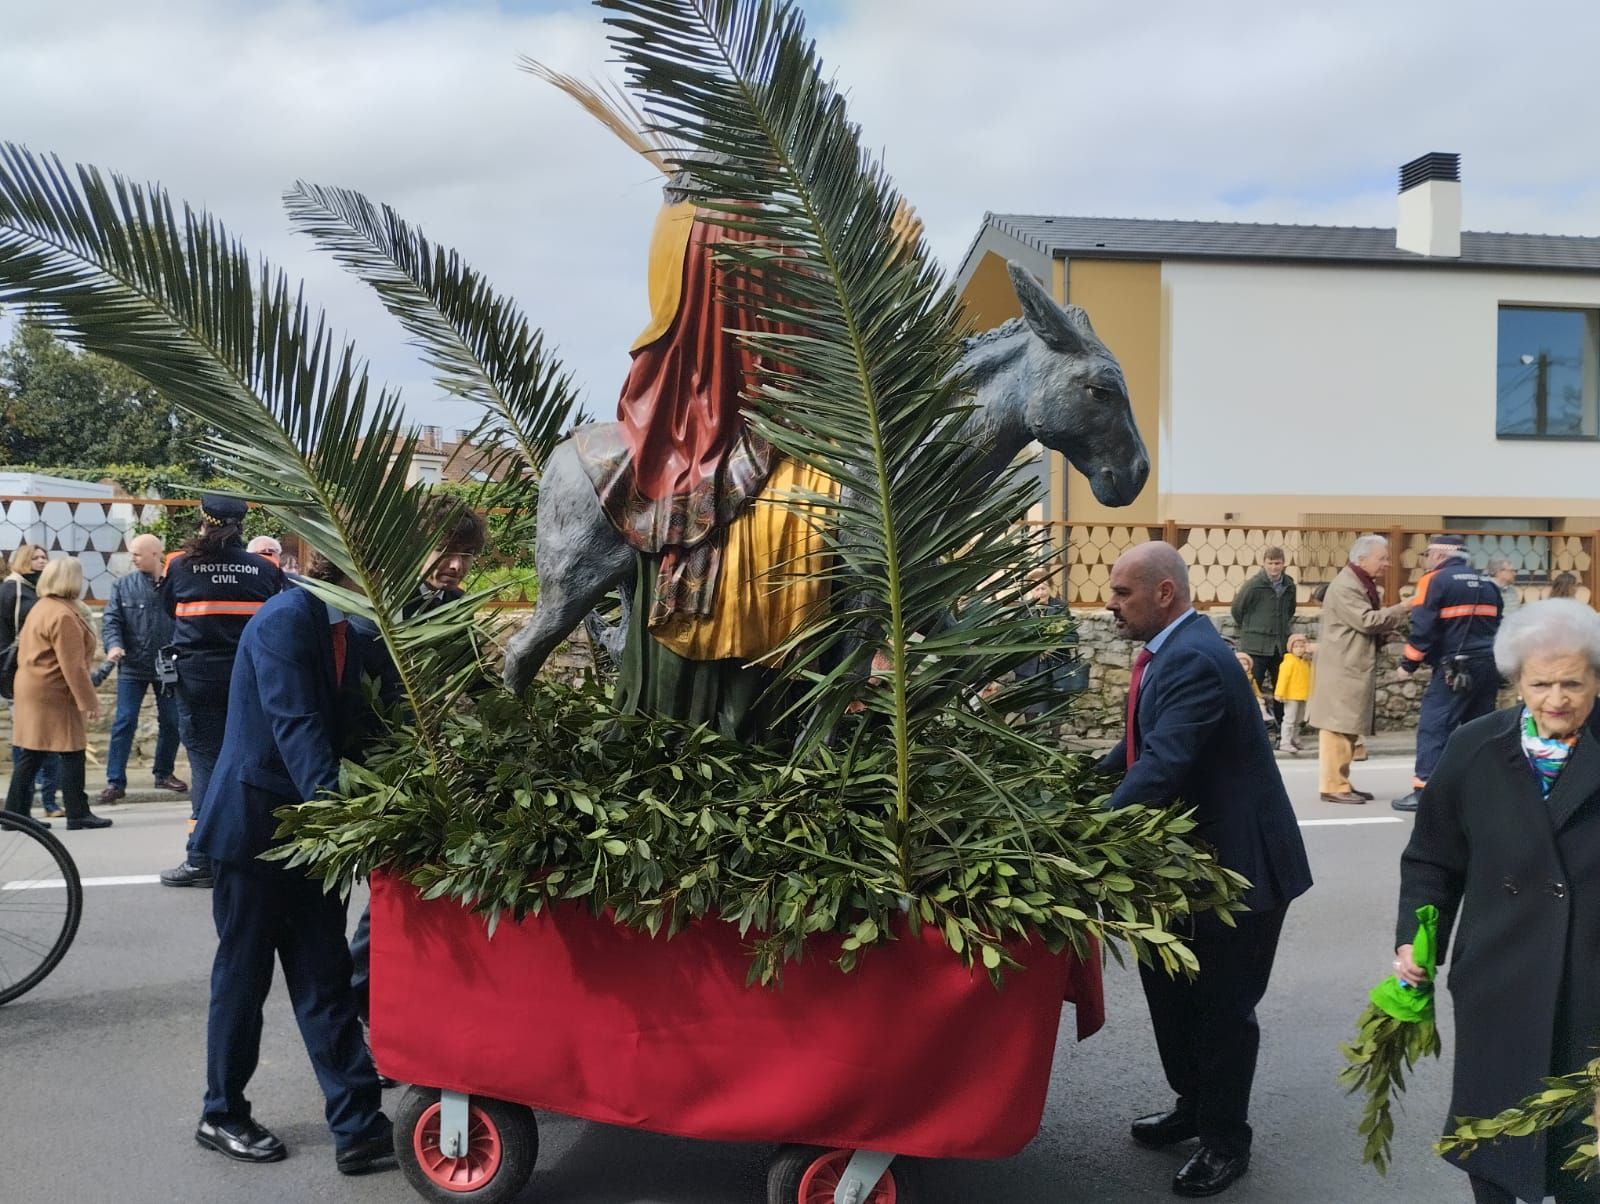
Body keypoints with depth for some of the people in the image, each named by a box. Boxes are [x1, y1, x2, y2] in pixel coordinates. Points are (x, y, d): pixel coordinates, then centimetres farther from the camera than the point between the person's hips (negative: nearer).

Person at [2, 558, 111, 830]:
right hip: (54, 695, -10)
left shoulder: (41, 607, 15)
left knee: (31, 755, 12)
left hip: (32, 690, 10)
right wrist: (88, 701, -17)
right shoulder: (64, 616, -18)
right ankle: (78, 814, 2)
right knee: (72, 754, -3)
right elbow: (72, 666, -20)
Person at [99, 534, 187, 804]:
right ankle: (115, 781, 2)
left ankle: (164, 773, 28)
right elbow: (111, 619, -2)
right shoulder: (124, 586, 0)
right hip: (132, 667, 0)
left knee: (171, 721, 11)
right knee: (124, 722, -2)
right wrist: (113, 645, -21)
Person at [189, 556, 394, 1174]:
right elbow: (295, 726, -29)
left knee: (325, 979, 7)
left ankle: (359, 1128, 9)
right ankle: (222, 1116, 27)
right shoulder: (286, 619, -19)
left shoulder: (355, 636, 5)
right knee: (244, 974, 9)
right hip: (253, 823, -7)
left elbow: (362, 727, 5)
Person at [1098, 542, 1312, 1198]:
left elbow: (1163, 764, -35)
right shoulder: (1168, 651, 4)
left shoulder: (1195, 660, -26)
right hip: (1191, 856, 9)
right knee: (1167, 984, 18)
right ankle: (1193, 1105, 37)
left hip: (1239, 862, -9)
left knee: (1222, 1007, 5)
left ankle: (1226, 1142, 23)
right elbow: (1143, 745, 15)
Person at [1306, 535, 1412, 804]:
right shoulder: (1345, 586, -16)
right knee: (1338, 726, -9)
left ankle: (1341, 782, 17)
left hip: (1356, 667, 11)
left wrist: (1398, 615, 5)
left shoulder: (1365, 585, 18)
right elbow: (1367, 620, -23)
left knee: (1349, 726, 12)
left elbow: (1374, 622, 21)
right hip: (1342, 668, -11)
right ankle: (1333, 786, -8)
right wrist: (1401, 609, -15)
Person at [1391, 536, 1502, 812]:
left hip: (1455, 670, -7)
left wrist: (1408, 665, -4)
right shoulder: (1487, 583, 16)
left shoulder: (1435, 581, -5)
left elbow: (1423, 629, -12)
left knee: (1433, 726, -5)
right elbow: (1497, 625, 22)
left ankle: (1424, 791, -9)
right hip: (1490, 668, 7)